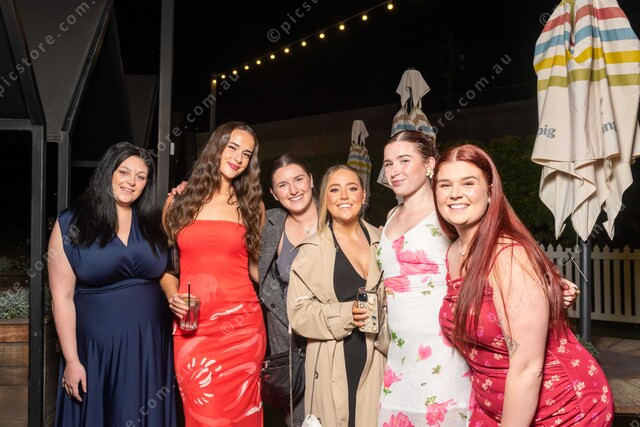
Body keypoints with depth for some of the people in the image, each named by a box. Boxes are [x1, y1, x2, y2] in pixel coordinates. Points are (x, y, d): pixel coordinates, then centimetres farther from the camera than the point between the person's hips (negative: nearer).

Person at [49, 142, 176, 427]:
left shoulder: (153, 222, 5)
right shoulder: (70, 224, -4)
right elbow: (62, 298, -5)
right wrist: (71, 360, -7)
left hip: (151, 345, 3)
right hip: (97, 349, -2)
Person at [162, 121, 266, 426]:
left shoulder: (251, 206, 9)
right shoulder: (180, 200, 8)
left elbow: (257, 267, 11)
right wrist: (172, 296, -4)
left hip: (241, 324, 0)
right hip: (192, 329, 0)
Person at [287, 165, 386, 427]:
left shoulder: (380, 240, 6)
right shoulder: (313, 250, -7)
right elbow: (298, 311, -10)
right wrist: (346, 314, -20)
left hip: (376, 360, 4)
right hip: (334, 364, -3)